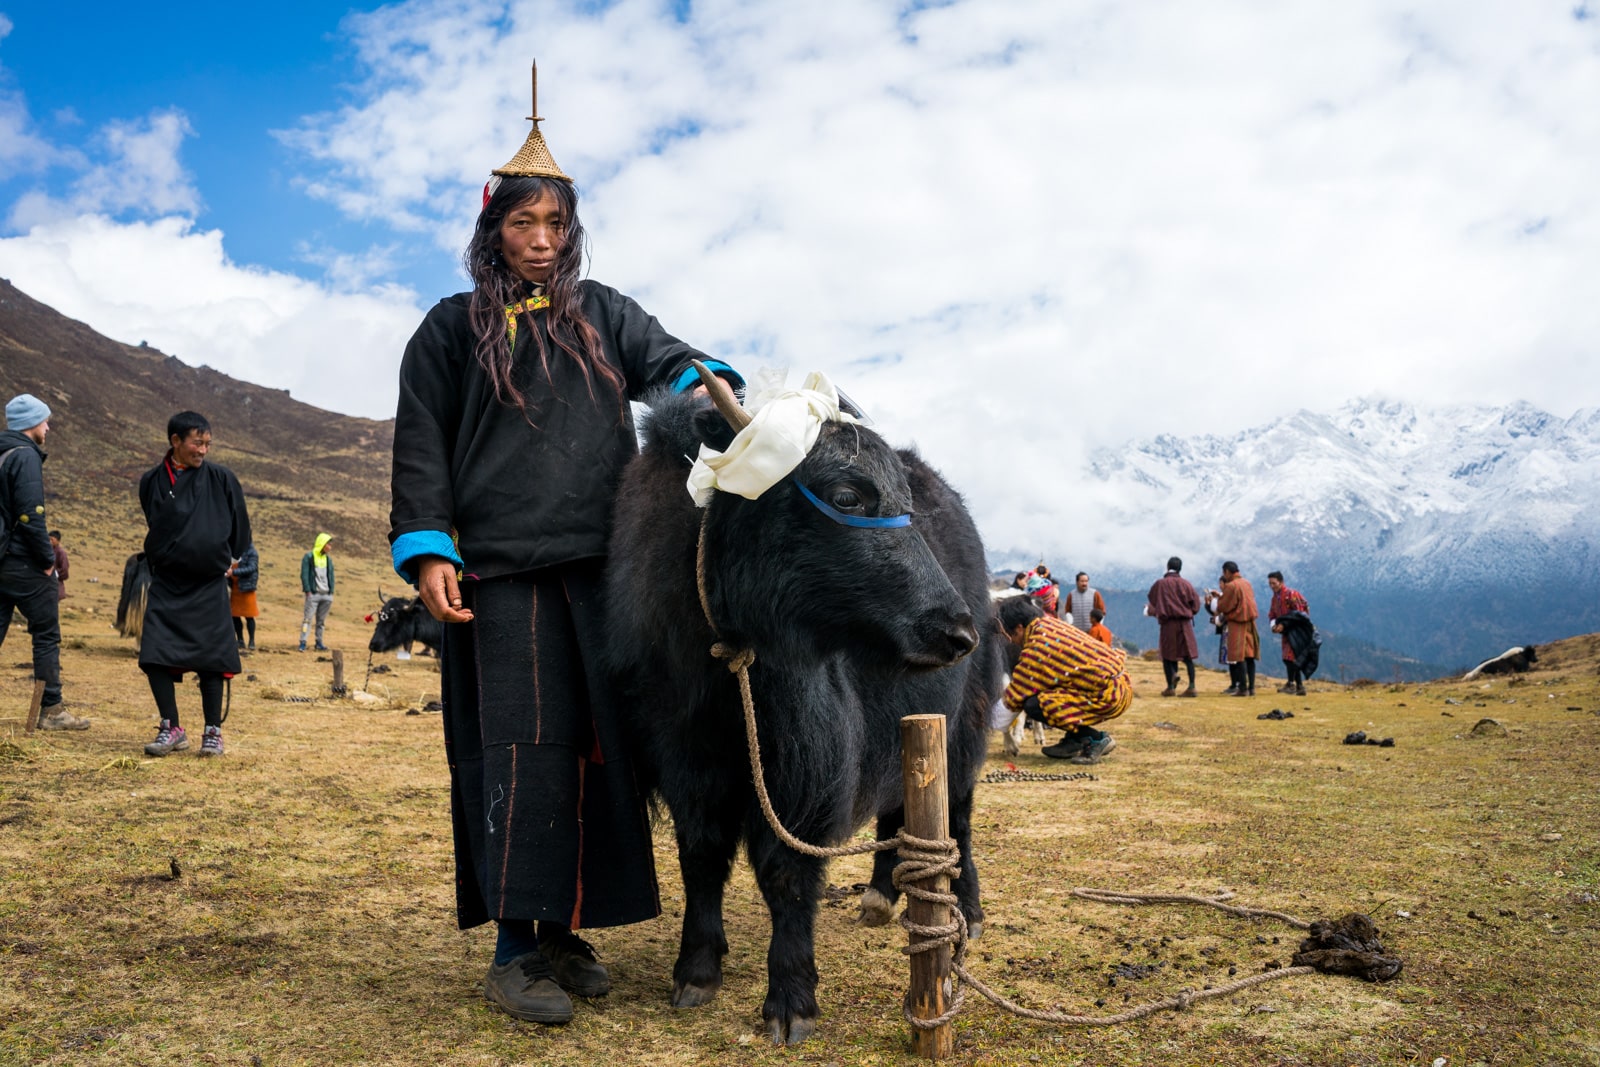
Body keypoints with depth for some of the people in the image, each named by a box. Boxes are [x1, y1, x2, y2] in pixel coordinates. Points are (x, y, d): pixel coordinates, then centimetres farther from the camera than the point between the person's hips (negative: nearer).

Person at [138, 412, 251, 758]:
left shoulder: (221, 479, -3)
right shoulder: (152, 482, 2)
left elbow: (239, 526, 8)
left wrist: (229, 561, 14)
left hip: (209, 586, -2)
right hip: (166, 584, 2)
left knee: (210, 658, -2)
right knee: (155, 655, -5)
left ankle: (213, 731, 9)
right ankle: (172, 729, 8)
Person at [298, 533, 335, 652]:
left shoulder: (328, 559, 15)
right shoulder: (308, 557, -2)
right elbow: (304, 574, -6)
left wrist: (331, 592, 10)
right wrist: (308, 591, -13)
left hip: (326, 595, 5)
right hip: (313, 594, -5)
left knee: (322, 620, 8)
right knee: (308, 618, -9)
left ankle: (319, 642, 14)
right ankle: (302, 643, -9)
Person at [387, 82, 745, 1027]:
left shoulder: (604, 314, 18)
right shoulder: (453, 328, 12)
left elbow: (667, 361, 3)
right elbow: (420, 445, 8)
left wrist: (704, 385, -22)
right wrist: (428, 549, -5)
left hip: (604, 566, 3)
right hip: (499, 571, -3)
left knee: (598, 743, 3)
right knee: (519, 747, -6)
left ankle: (564, 929, 15)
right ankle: (514, 945, 1)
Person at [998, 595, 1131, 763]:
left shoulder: (1037, 648, -15)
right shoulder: (1050, 624, 11)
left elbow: (1015, 697, -6)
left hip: (1109, 695, -10)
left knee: (1035, 705, -14)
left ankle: (1097, 739, -7)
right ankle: (1073, 740, 17)